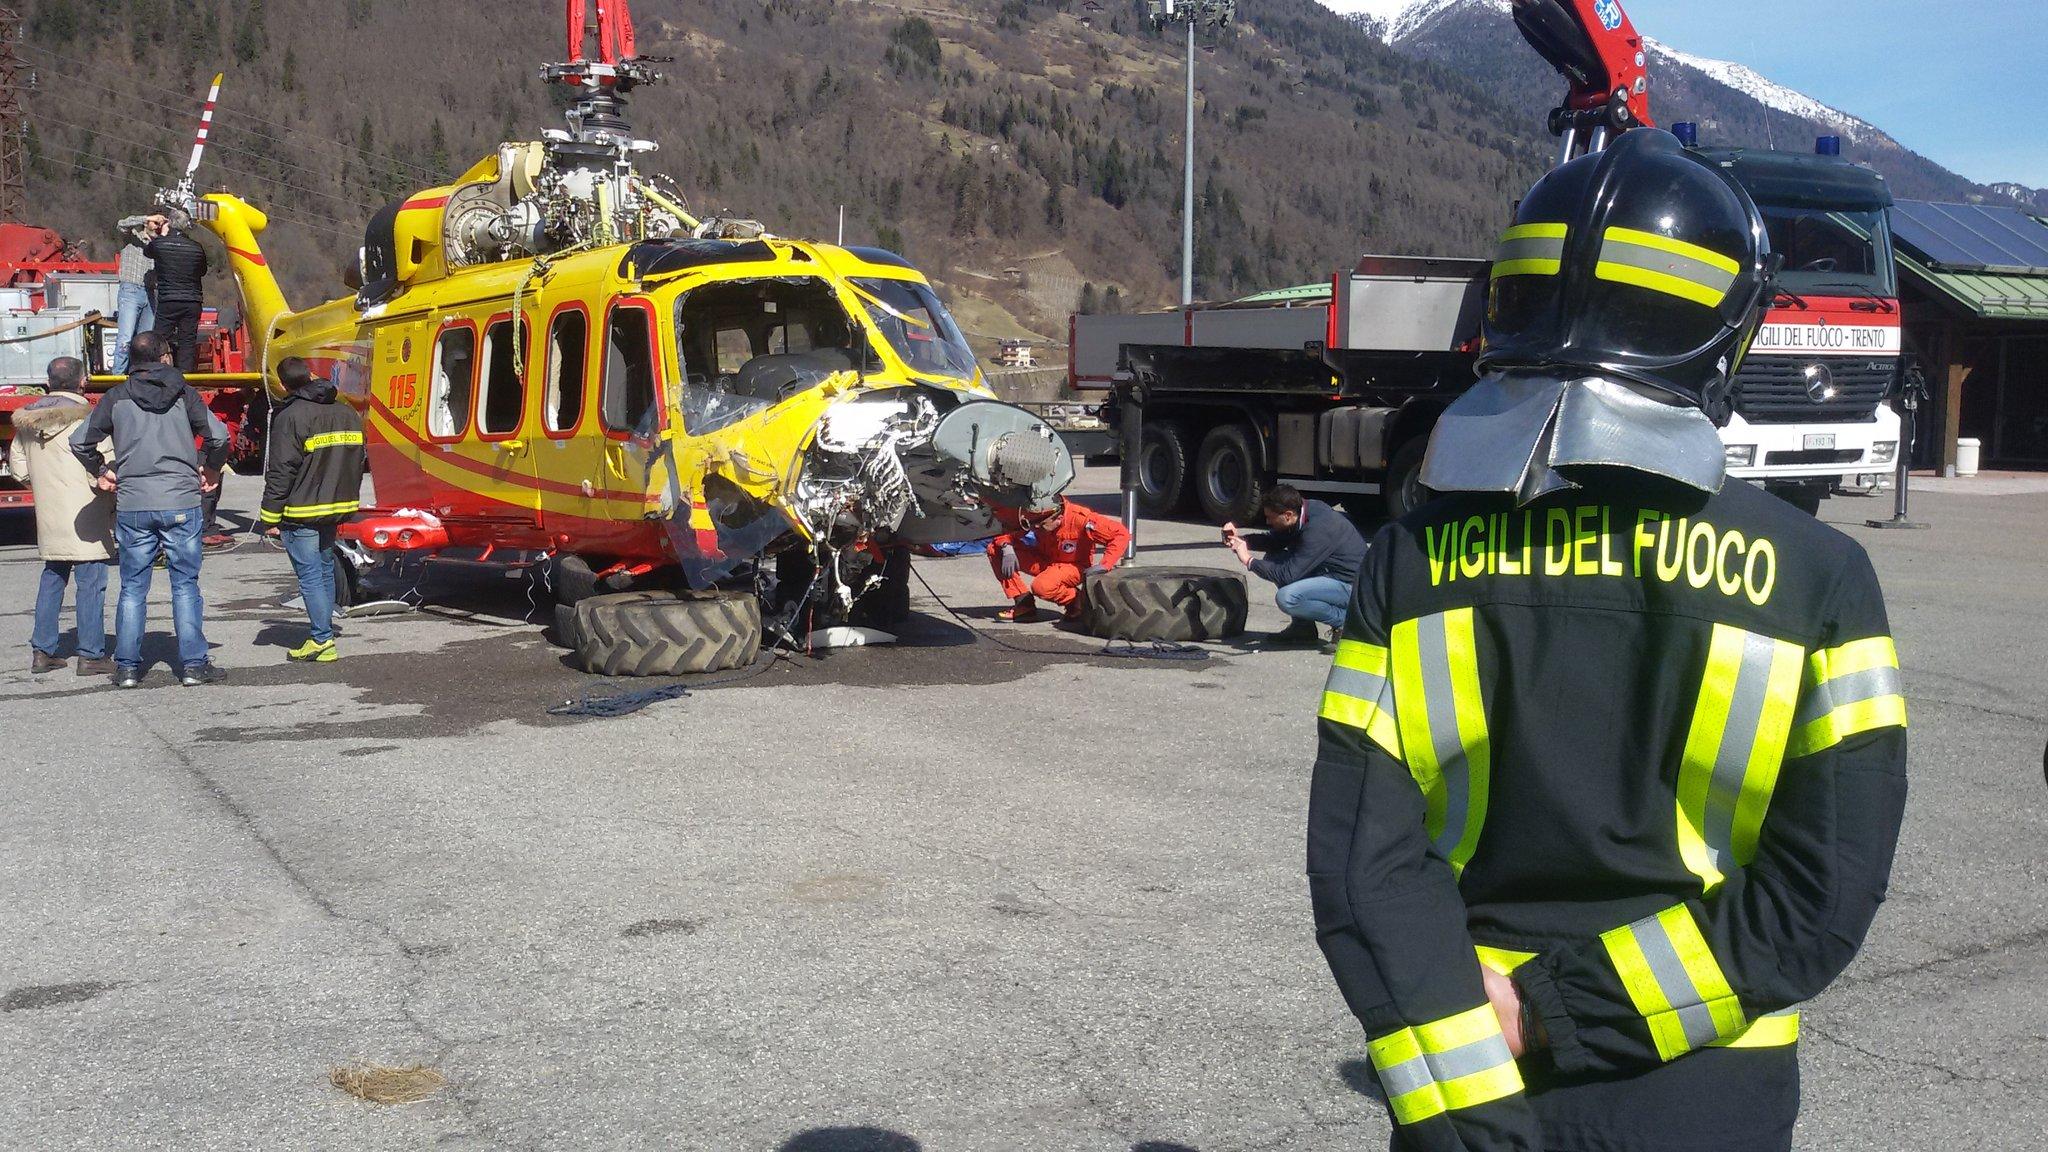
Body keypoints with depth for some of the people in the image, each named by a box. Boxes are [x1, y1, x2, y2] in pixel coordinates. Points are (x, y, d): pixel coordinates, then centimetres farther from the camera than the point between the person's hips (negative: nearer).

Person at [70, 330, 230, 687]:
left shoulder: (117, 397, 5)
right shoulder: (182, 392, 1)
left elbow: (80, 442, 5)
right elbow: (218, 436, -6)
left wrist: (101, 471, 21)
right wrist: (211, 471, 11)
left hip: (132, 505, 1)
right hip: (180, 502, -1)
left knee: (132, 588, 9)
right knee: (185, 585, 4)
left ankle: (127, 667, 10)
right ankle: (193, 665, 3)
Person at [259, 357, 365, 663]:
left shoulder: (289, 417, -13)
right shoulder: (347, 413, 10)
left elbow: (281, 473, -15)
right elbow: (357, 463, 17)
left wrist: (271, 517, -9)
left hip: (301, 513, -7)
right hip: (336, 509, 7)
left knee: (310, 574, -4)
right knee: (325, 569, 17)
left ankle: (322, 641, -6)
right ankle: (325, 633, 23)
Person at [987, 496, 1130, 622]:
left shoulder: (1080, 519, -31)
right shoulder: (1035, 517, -18)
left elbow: (1121, 534, -28)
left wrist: (1104, 565, -33)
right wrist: (1006, 548, -25)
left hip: (1073, 567, -6)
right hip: (1044, 561, 6)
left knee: (1041, 587, -38)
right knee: (995, 549, -11)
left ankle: (1076, 600, -7)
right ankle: (1023, 603, -6)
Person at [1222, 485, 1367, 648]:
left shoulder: (1317, 529, -28)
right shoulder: (1306, 509, -2)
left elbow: (1289, 574, -27)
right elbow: (1274, 541, 14)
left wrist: (1249, 561, -18)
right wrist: (1240, 538, -2)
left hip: (1350, 584, -10)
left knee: (1286, 598, -27)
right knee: (1273, 558, 6)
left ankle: (1343, 620, -6)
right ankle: (1302, 626, 10)